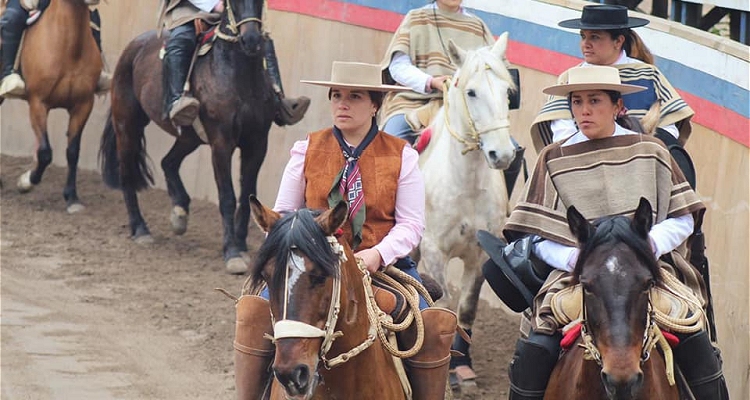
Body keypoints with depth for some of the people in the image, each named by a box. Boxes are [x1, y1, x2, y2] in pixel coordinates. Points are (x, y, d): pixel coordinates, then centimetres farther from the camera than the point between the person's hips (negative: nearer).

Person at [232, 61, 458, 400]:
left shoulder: (401, 156, 3)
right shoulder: (307, 151, 6)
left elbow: (411, 225, 0)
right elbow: (282, 216, 10)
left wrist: (378, 254, -18)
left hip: (382, 264, -1)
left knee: (435, 326, -25)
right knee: (255, 310, -25)